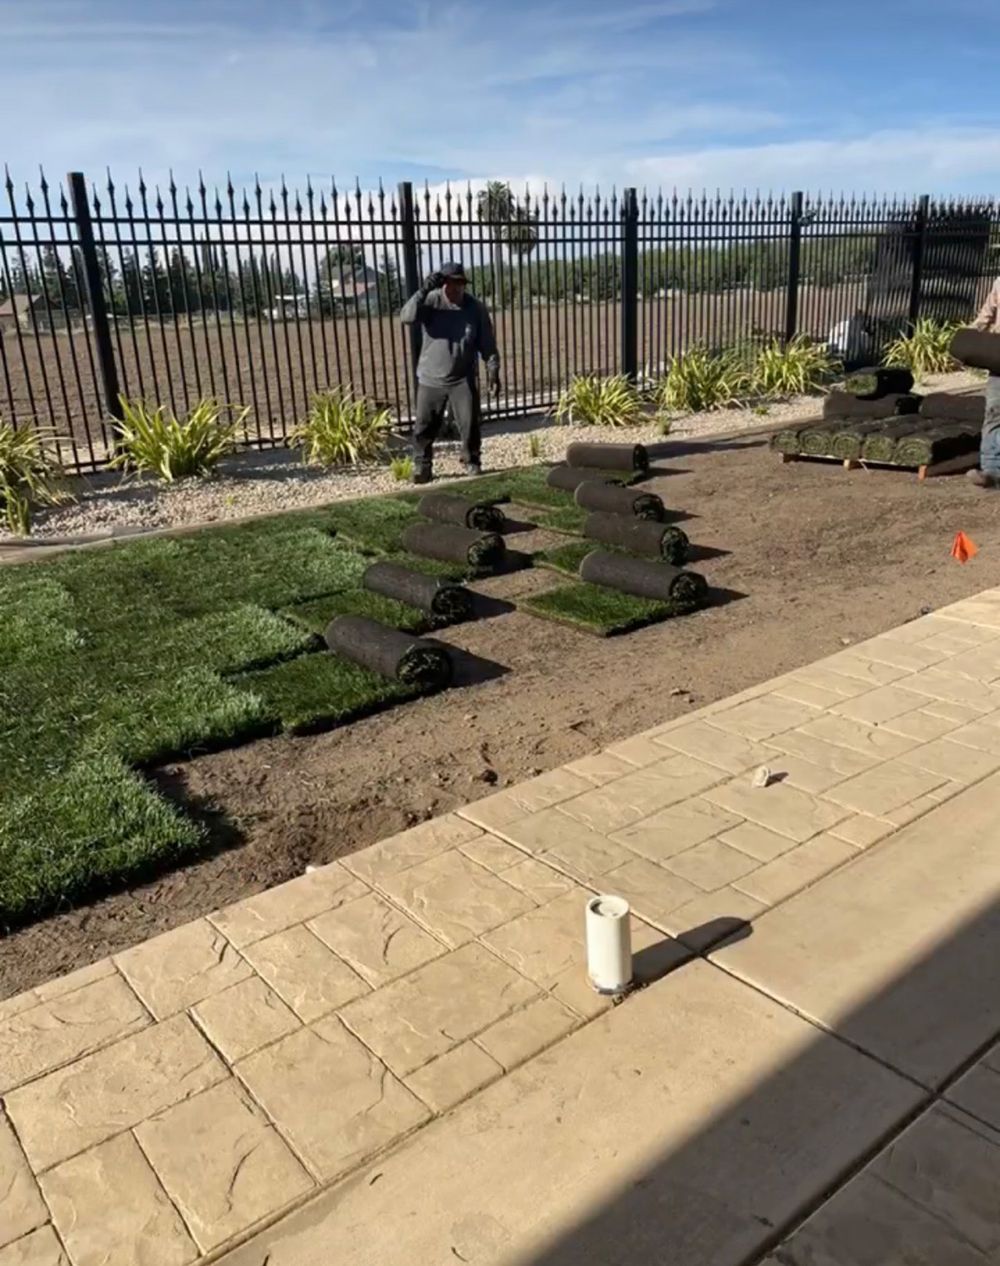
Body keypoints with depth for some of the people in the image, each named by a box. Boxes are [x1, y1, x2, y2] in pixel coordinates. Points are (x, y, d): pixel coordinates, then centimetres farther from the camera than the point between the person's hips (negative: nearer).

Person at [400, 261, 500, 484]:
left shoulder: (476, 308, -3)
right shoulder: (431, 301, -7)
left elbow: (488, 345, 1)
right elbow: (406, 317, -24)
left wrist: (493, 372, -5)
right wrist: (424, 290, -32)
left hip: (463, 380, 0)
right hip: (430, 379, 0)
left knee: (470, 426, 2)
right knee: (424, 426, 5)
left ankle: (472, 463, 21)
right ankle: (422, 466, 21)